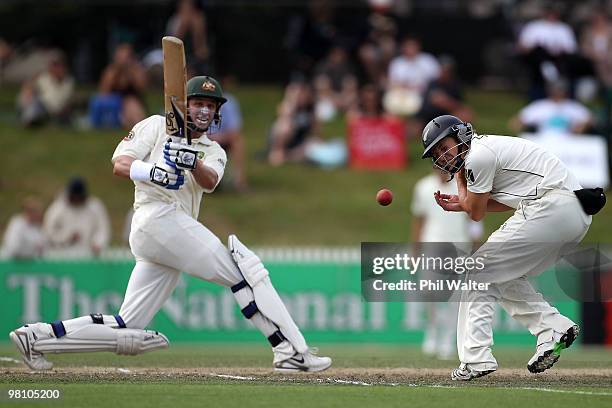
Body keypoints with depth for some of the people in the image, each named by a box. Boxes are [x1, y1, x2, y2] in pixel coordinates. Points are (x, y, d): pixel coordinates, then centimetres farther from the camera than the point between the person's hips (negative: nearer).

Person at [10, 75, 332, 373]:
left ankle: (40, 336, 4)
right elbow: (120, 164, -1)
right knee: (246, 267, -15)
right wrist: (151, 171, -23)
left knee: (127, 331, 1)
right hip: (158, 216, -7)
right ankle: (292, 351, -20)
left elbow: (209, 182, 0)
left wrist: (193, 163, -23)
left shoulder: (213, 152, 24)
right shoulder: (157, 126, 12)